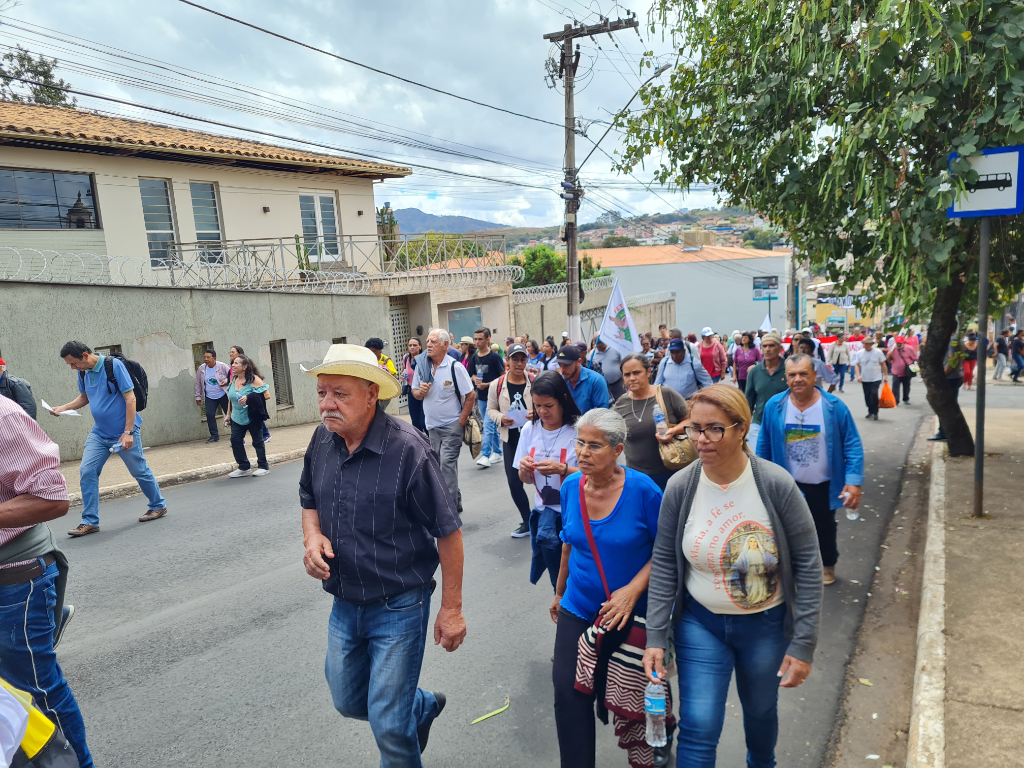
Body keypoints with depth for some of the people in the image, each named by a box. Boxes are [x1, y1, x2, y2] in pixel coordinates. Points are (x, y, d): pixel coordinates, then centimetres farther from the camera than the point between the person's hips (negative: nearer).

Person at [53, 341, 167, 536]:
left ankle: (158, 506, 26)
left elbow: (130, 398, -18)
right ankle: (90, 522, 5)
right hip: (99, 433, 6)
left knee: (140, 471, 6)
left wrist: (128, 432, -20)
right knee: (86, 471, -3)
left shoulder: (114, 366, -17)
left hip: (123, 432, -6)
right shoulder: (83, 372, 3)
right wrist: (64, 408, -1)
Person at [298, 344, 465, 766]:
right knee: (347, 700, 25)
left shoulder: (406, 449, -24)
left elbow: (448, 531, -17)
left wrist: (451, 608, -13)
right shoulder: (322, 440, -5)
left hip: (398, 607, -7)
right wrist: (312, 536, -9)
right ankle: (425, 705, 50)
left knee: (388, 725, 5)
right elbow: (309, 500, 13)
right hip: (344, 603, 7)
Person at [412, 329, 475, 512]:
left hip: (452, 426, -6)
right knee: (438, 465, 11)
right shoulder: (421, 366, 3)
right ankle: (456, 501, 26)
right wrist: (420, 392, -12)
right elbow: (415, 393, 12)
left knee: (447, 464, -11)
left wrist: (461, 422, -13)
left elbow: (471, 396, -10)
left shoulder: (455, 367, -12)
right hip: (432, 426, 6)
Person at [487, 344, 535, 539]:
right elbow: (490, 409, 9)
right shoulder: (497, 385, -1)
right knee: (514, 482, 5)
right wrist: (500, 418, -10)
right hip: (510, 440, 3)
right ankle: (527, 522, 24)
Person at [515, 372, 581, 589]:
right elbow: (526, 480, 9)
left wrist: (562, 469, -26)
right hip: (544, 509, 5)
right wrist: (524, 469, -13)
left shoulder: (578, 429, -14)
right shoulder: (530, 429, 1)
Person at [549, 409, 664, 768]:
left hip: (633, 614, -3)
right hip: (578, 609, 3)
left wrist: (632, 590, -25)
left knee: (628, 696, 14)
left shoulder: (642, 489, -21)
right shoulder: (571, 486, -8)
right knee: (568, 691, -3)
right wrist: (559, 592, 17)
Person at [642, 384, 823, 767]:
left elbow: (808, 565, -12)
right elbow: (663, 565, -6)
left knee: (760, 710, 24)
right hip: (700, 623, 0)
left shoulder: (776, 484, -20)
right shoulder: (680, 487, -14)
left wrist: (803, 645, -11)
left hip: (766, 625, 0)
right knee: (698, 729, -1)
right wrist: (655, 637, -7)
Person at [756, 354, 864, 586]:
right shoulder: (774, 406, -12)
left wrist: (854, 481, -19)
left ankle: (828, 565, 47)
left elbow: (853, 445, -12)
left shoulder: (834, 406, -16)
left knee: (824, 529, 21)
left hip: (823, 486, 0)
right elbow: (764, 445, -1)